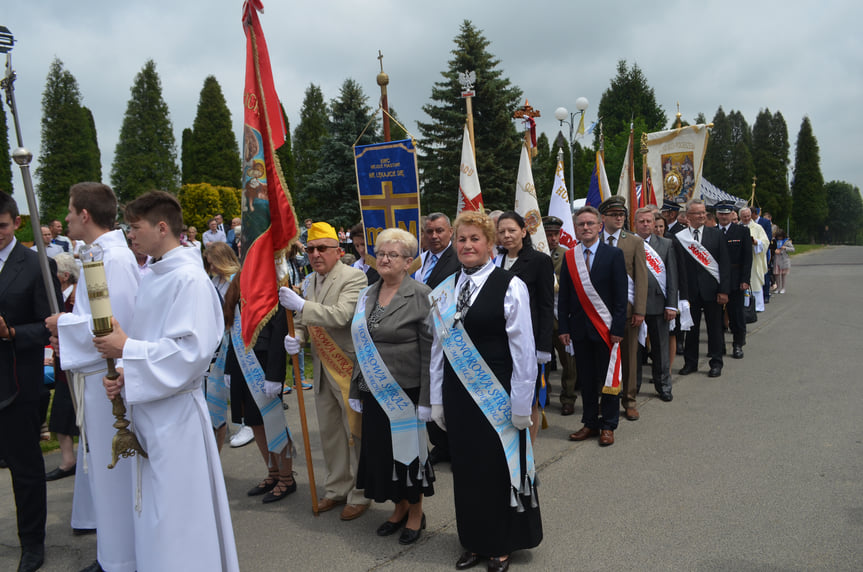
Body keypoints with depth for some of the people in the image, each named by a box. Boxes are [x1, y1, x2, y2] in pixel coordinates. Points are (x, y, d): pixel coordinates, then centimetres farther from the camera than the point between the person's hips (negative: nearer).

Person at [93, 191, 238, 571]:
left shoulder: (189, 279, -16)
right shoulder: (154, 277, 11)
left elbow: (191, 351, -24)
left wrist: (126, 349, -18)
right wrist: (125, 377, -2)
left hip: (174, 413, -9)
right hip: (147, 406, 9)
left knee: (175, 515, 3)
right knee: (154, 514, 19)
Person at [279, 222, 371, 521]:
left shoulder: (354, 277, -14)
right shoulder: (310, 281, 10)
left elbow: (341, 315, -27)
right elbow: (305, 319, 17)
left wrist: (301, 305, -28)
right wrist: (296, 336, -4)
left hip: (349, 367, -8)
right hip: (322, 369, 8)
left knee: (355, 432, 1)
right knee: (329, 432, 17)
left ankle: (359, 495, 16)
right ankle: (337, 488, 33)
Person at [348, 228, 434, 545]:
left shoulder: (421, 295, -10)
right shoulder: (367, 294, 9)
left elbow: (429, 351, -12)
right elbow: (360, 346, 13)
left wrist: (426, 398, -15)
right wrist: (356, 389, 12)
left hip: (405, 389, -6)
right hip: (374, 390, 6)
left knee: (408, 448, 5)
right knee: (380, 448, 12)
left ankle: (416, 513, 27)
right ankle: (400, 508, 33)